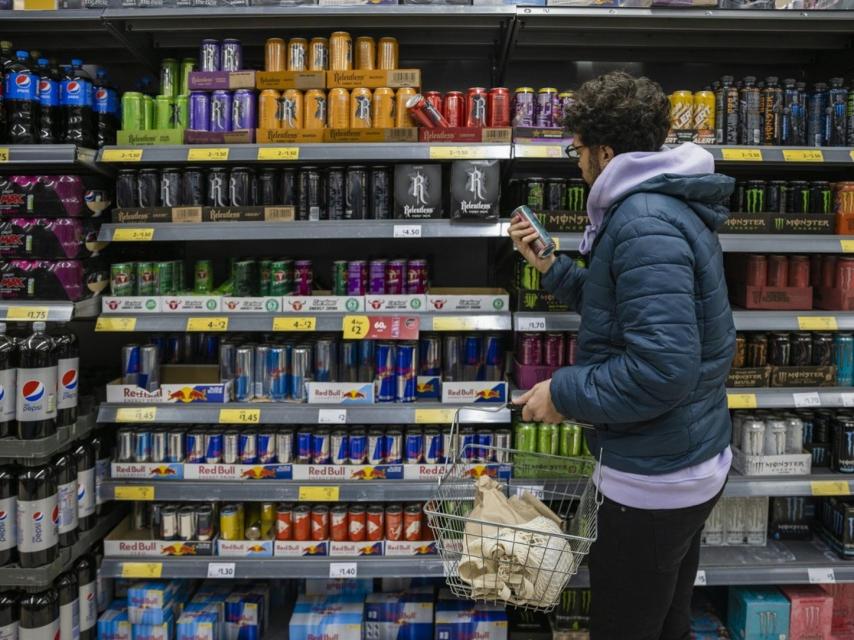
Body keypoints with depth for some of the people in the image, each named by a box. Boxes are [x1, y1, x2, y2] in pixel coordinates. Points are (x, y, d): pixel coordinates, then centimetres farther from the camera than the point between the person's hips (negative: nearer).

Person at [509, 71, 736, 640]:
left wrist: (564, 393, -19)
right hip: (695, 464, 10)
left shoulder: (645, 224, -24)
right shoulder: (671, 205, 10)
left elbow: (663, 368, -31)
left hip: (655, 478, -10)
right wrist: (551, 267, 11)